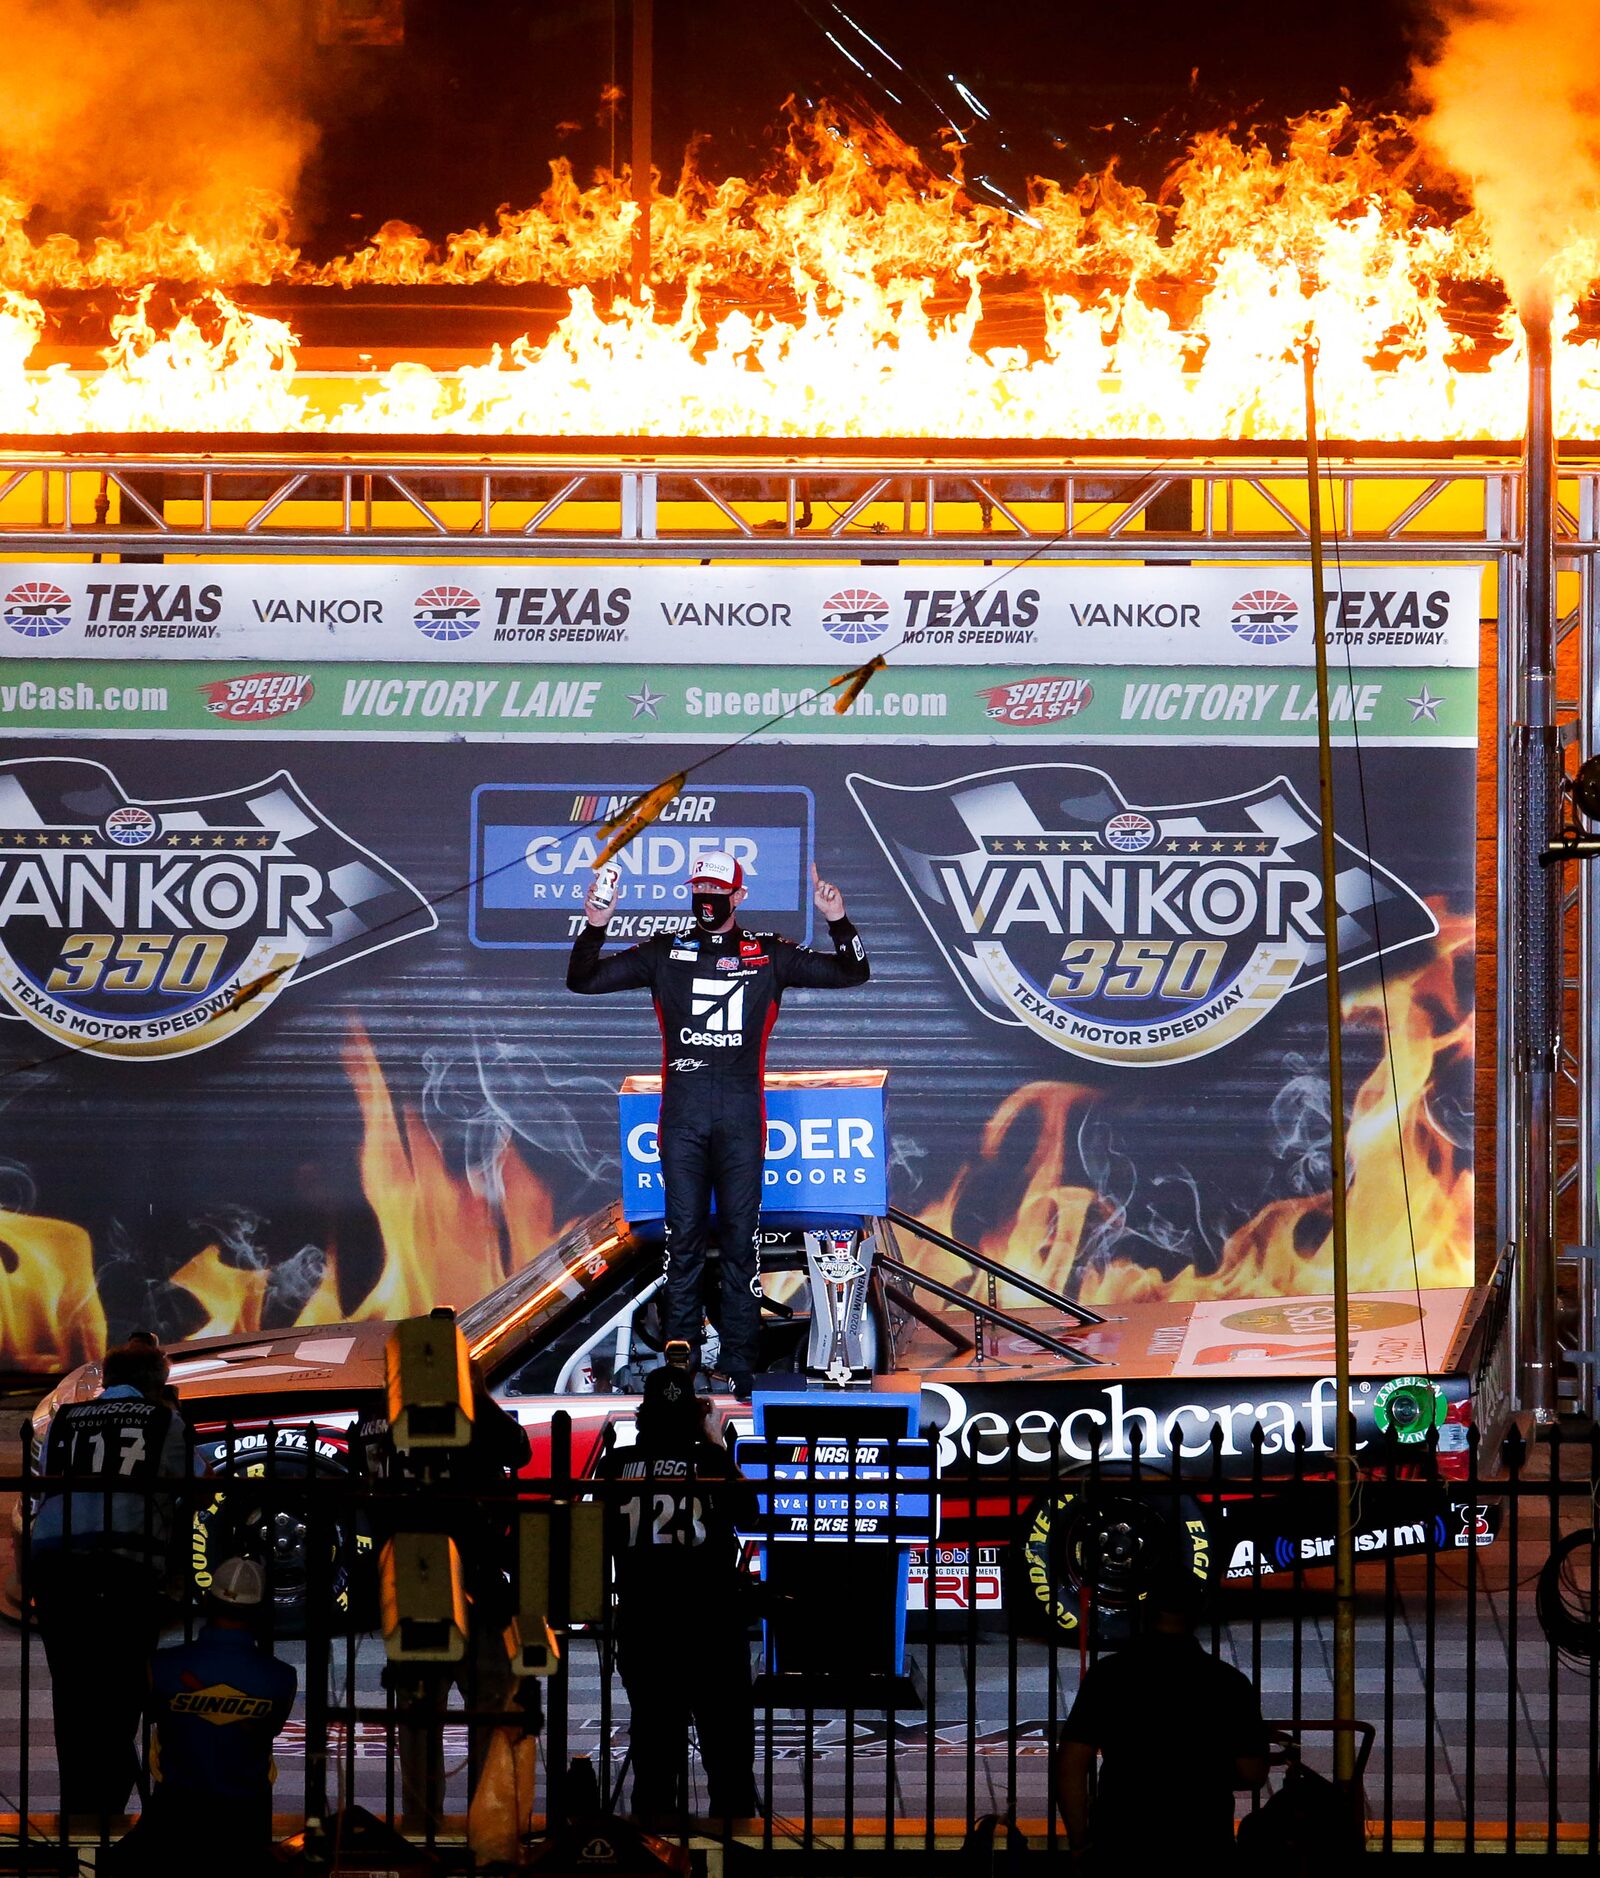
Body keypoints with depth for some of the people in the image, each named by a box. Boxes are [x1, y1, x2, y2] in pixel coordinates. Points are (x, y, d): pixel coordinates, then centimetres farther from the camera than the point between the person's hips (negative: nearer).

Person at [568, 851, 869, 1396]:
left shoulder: (769, 954, 8)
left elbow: (852, 974, 8)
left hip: (741, 1112, -1)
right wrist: (595, 927, -8)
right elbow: (582, 980, 9)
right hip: (681, 1110, 1)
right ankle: (681, 1347, 8)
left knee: (740, 1237, -1)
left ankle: (736, 1367, 1)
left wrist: (838, 922, -8)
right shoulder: (665, 953, 10)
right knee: (684, 1231, 1)